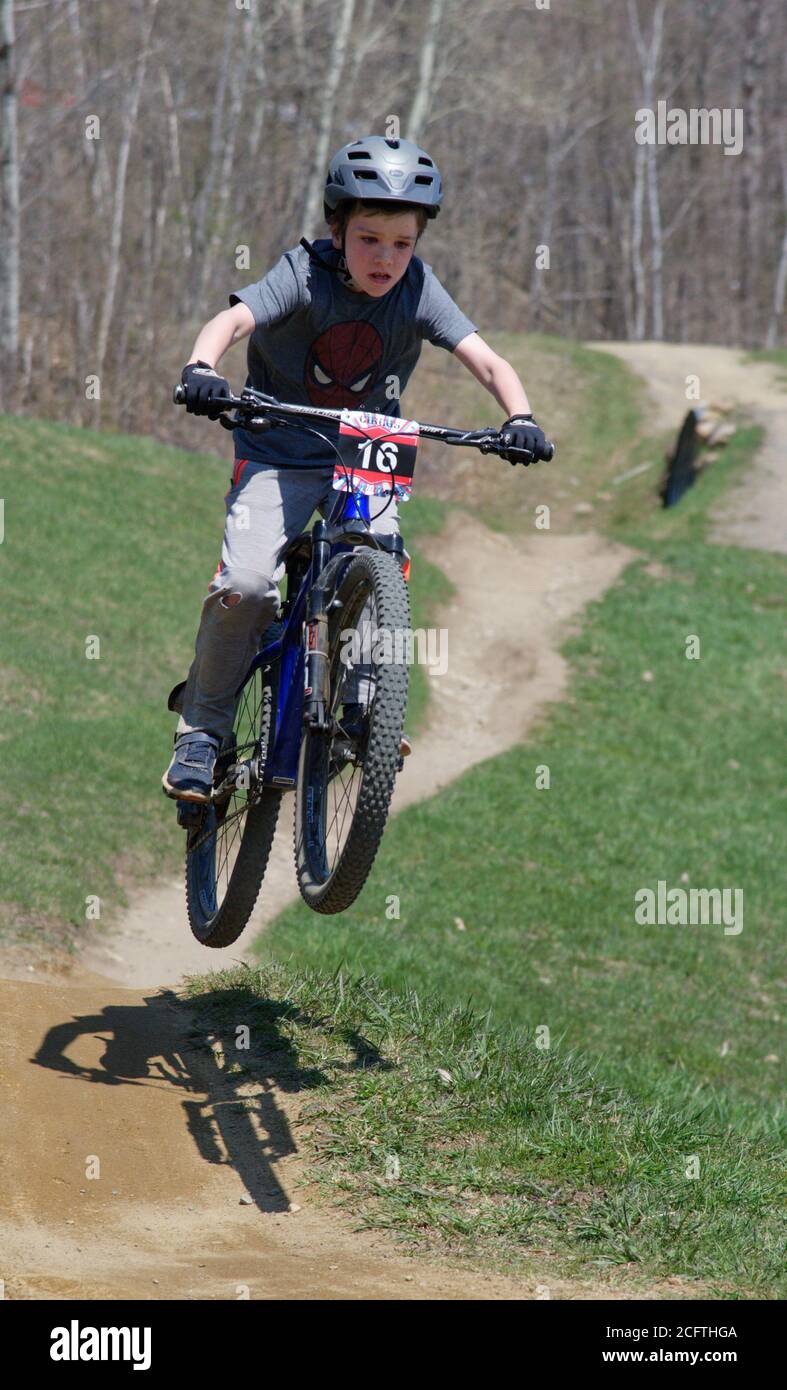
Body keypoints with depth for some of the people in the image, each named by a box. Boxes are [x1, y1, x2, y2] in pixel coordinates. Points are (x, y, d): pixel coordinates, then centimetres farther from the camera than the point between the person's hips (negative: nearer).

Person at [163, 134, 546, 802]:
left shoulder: (417, 289, -11)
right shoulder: (304, 275, -18)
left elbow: (488, 361, -18)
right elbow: (234, 319, -33)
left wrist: (519, 417, -37)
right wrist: (201, 369, -54)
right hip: (278, 454, -2)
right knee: (245, 583, -21)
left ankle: (363, 704, 5)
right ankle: (202, 728, -2)